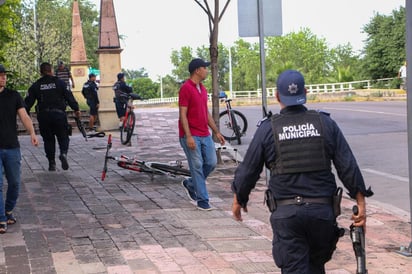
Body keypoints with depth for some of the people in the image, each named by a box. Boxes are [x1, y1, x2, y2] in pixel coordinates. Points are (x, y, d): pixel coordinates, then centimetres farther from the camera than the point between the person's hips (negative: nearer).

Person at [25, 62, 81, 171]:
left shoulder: (35, 86, 6)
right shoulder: (60, 83, 3)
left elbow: (28, 102, 5)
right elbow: (69, 97, 0)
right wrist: (76, 109, 7)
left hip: (43, 116, 1)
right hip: (59, 114, -1)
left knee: (48, 139, 12)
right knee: (63, 137, 8)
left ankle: (51, 163, 9)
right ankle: (63, 153, -20)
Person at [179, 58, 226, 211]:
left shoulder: (202, 89, 15)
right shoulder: (186, 88, -11)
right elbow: (183, 114, -15)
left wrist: (217, 132, 17)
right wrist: (188, 136, -21)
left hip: (205, 135, 8)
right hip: (191, 136, -8)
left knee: (211, 163, 6)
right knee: (197, 166, -4)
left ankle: (190, 184, 27)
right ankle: (202, 201, 3)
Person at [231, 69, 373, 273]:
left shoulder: (268, 129, -3)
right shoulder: (325, 124, 2)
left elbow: (248, 171, 2)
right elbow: (348, 167, -1)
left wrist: (238, 200, 18)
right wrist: (361, 202, 4)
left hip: (286, 213, -2)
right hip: (322, 210, 2)